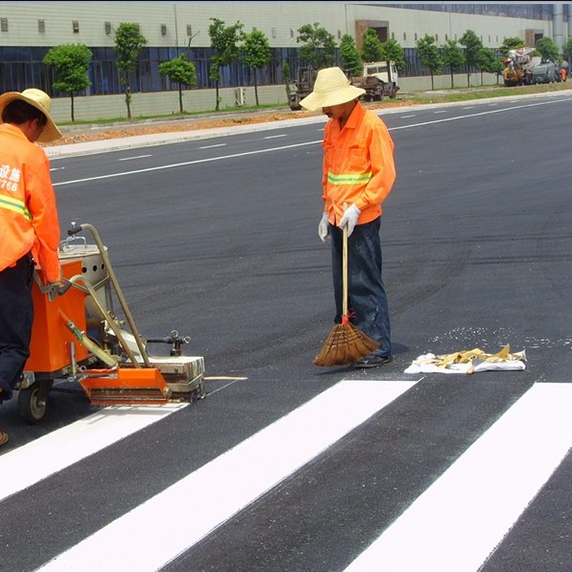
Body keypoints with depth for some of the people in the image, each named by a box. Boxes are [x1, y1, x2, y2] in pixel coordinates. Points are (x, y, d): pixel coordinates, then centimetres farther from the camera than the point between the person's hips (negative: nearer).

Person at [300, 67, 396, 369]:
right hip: (337, 220, 8)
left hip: (362, 222, -8)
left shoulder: (372, 126, -13)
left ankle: (379, 347, -1)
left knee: (365, 284, -6)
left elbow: (385, 174, -16)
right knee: (343, 285, 13)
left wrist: (357, 207, -21)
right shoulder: (331, 128, 13)